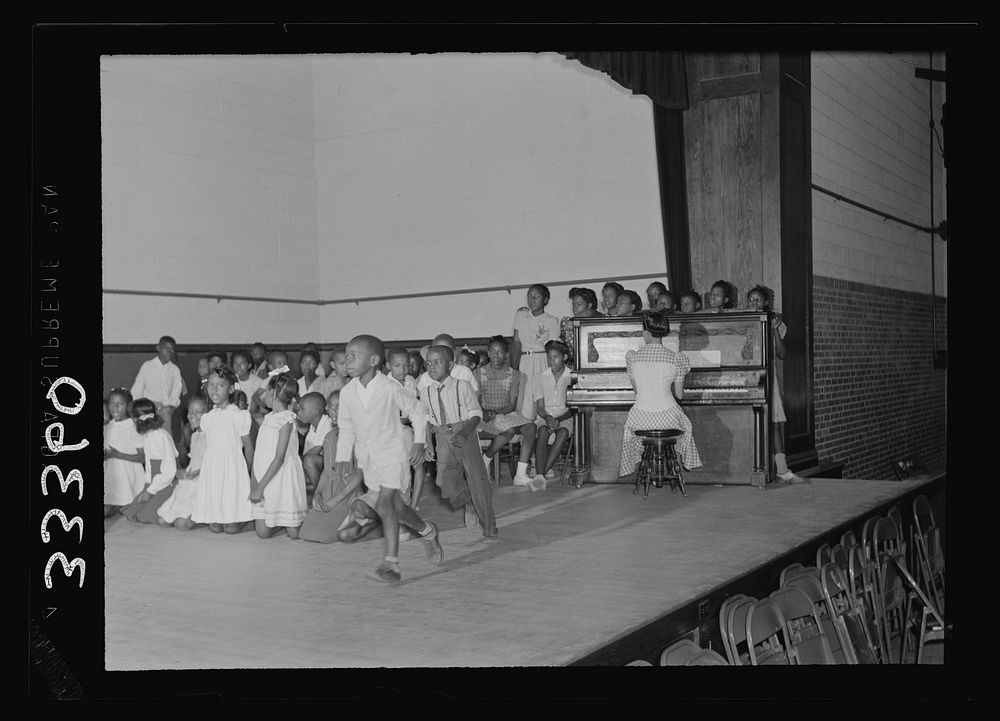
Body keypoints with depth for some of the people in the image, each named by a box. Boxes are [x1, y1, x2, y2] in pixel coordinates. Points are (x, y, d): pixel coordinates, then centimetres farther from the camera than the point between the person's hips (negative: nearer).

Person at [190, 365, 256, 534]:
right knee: (215, 527, -1)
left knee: (232, 528, -7)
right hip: (211, 469, 4)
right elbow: (207, 446, 16)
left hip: (233, 469, -4)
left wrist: (247, 474, 1)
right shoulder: (207, 418, 9)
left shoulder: (239, 416, -5)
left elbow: (248, 446, 0)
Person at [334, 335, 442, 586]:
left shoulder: (390, 389, -15)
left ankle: (391, 564, -14)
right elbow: (346, 427, 10)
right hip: (366, 458, 5)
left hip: (392, 454, -5)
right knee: (396, 506, 15)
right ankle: (427, 531, 42)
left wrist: (419, 441, -5)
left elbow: (417, 411, -1)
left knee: (385, 505, -18)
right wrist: (343, 457, 6)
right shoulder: (347, 392, -3)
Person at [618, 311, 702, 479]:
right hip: (668, 417, 0)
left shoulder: (632, 357, -5)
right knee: (685, 427, 37)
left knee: (630, 428, 38)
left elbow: (636, 390, 7)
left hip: (641, 417, 1)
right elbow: (679, 394, 1)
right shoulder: (676, 358, -8)